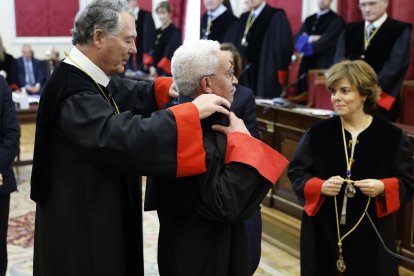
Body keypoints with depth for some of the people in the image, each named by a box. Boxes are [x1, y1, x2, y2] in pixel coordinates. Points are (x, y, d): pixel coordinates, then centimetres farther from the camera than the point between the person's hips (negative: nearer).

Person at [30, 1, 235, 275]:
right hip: (82, 221, -9)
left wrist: (170, 87, -4)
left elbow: (133, 94, 16)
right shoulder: (73, 92, -28)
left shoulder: (93, 79, 2)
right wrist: (192, 110, -31)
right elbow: (125, 136, -39)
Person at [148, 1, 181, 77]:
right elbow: (154, 52, 12)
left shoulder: (175, 32, -7)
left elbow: (170, 54, -15)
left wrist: (158, 70, -20)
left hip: (169, 72, -6)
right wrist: (152, 66, -4)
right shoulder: (158, 32, 12)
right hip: (157, 70, 6)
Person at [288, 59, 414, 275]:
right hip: (323, 232, 1)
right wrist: (320, 187, -17)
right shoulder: (318, 133, -1)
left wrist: (383, 188, -19)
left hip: (372, 234, 0)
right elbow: (295, 172, 2)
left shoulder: (391, 136, -2)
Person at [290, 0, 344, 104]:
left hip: (324, 64, -6)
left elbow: (325, 42, -11)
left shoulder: (336, 20, 0)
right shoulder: (309, 20, 19)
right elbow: (297, 38, 9)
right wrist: (311, 38, -9)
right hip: (307, 63, 6)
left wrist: (306, 41, -1)